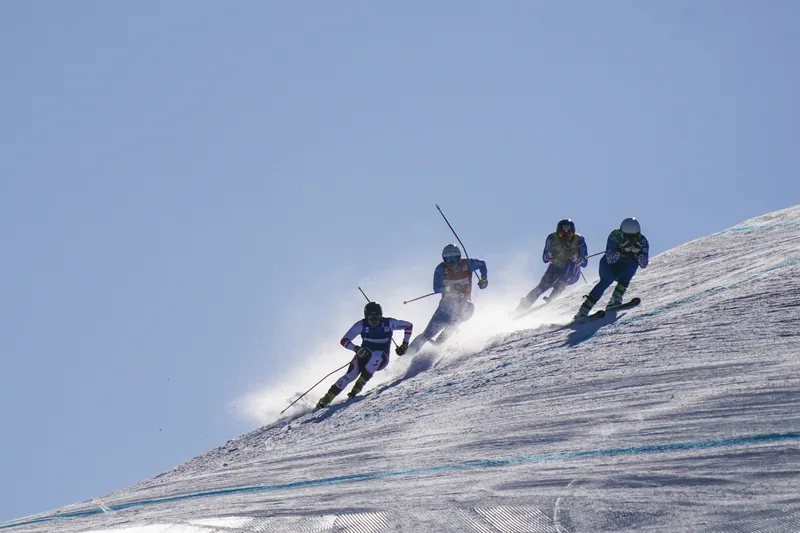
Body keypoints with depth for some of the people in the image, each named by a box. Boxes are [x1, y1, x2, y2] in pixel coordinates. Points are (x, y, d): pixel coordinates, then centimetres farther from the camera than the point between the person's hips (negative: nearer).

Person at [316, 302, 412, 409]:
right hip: (364, 356, 1)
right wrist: (357, 349, -33)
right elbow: (344, 341, -15)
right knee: (350, 375, -26)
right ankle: (326, 399, -16)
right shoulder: (362, 325, -14)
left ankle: (359, 385, -28)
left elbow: (409, 326, 0)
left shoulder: (389, 323, -15)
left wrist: (405, 344, -8)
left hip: (381, 360, 0)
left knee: (376, 355, -38)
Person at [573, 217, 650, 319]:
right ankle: (584, 310, -32)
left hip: (625, 269, 2)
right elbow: (610, 259, -32)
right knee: (607, 280, -31)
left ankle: (616, 296, -31)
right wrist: (621, 250, -47)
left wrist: (638, 252, -40)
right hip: (609, 264, -2)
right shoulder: (615, 236, -25)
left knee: (633, 262, -30)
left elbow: (644, 264, -24)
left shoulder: (642, 241, -19)